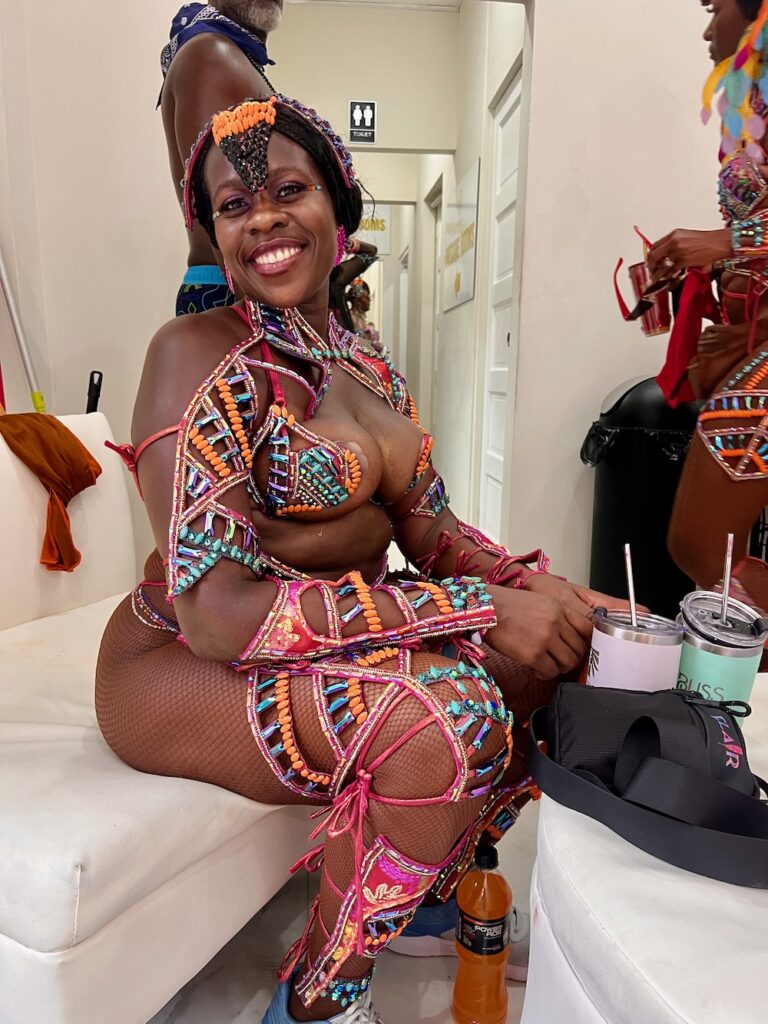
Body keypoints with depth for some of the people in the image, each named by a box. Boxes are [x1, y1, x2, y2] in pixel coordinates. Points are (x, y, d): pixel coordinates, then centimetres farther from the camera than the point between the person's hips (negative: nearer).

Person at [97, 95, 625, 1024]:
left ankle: (432, 889, 22)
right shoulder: (200, 354, -18)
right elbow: (216, 611, -26)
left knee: (547, 655, 0)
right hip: (179, 665, -7)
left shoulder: (368, 369, 7)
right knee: (444, 706, -30)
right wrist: (478, 608, -29)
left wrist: (536, 586, -13)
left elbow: (431, 529, 7)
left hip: (330, 633, 8)